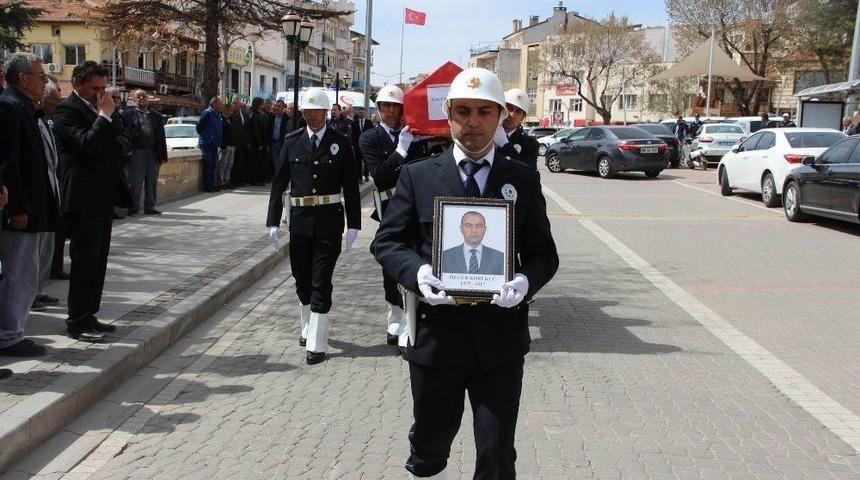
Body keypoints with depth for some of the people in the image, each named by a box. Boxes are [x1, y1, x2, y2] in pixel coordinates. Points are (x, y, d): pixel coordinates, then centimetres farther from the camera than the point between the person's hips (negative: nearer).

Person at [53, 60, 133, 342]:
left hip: (105, 195, 8)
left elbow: (125, 145, 12)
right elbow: (87, 144, -21)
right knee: (85, 260, -5)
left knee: (98, 259, 11)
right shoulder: (67, 110, -9)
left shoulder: (104, 109, 15)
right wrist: (104, 116, -14)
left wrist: (107, 145, -7)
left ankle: (89, 316, 19)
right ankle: (77, 322, 3)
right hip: (83, 197, -8)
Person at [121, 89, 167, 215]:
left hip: (153, 153, 3)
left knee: (152, 182, 7)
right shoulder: (128, 114, 5)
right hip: (136, 152, -3)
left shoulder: (156, 116, 15)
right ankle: (133, 207, 8)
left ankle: (150, 207, 15)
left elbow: (161, 137, 13)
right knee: (135, 182, 0)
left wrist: (163, 156, 7)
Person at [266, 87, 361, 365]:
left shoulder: (340, 143, 0)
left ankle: (317, 344, 1)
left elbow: (350, 186, 0)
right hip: (300, 219, 3)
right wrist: (273, 222, 0)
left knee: (321, 282, -3)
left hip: (329, 220, -3)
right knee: (302, 279, 14)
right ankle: (308, 328, 35)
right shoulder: (292, 142, 5)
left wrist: (353, 224, -5)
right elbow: (279, 183, 6)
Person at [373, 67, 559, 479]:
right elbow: (387, 242, 4)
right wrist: (417, 271, -17)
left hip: (500, 338, 0)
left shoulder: (524, 181, 5)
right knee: (429, 444, 18)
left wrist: (526, 281, -16)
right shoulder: (418, 176, 2)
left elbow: (544, 254, 7)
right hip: (435, 333, 0)